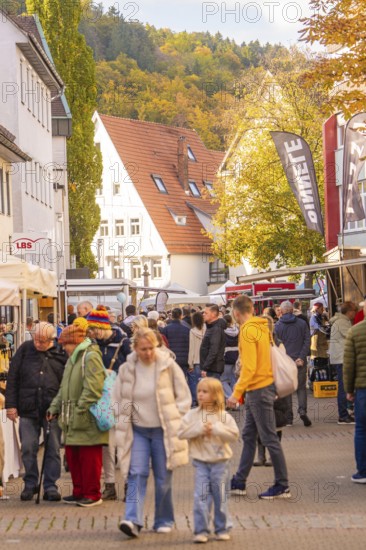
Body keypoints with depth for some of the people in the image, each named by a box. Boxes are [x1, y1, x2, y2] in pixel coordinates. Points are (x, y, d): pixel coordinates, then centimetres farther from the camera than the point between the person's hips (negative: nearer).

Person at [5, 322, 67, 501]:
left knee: (53, 449, 2)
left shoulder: (60, 354, 1)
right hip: (28, 409, 1)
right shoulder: (25, 350, 4)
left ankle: (50, 486, 9)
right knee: (28, 449, 5)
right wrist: (11, 404, 0)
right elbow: (12, 378, 5)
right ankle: (30, 484, 17)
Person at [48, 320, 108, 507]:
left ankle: (92, 494, 7)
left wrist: (80, 410, -21)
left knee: (89, 458, -2)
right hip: (72, 421, 9)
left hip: (88, 421, -9)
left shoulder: (91, 357, -14)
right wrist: (55, 408, 15)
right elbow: (64, 388, 24)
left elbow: (93, 390, -21)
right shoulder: (72, 359, 17)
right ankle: (79, 492, 23)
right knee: (73, 456, 13)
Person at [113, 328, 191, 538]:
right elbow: (118, 399, 12)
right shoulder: (127, 369, -1)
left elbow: (184, 396, 2)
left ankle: (164, 520, 18)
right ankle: (133, 520, -18)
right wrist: (123, 422, 4)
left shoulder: (169, 366, -7)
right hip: (138, 430, 1)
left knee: (163, 478, 5)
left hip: (163, 431, -1)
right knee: (137, 474, -11)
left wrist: (176, 422, -2)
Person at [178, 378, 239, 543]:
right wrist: (200, 429, -16)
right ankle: (201, 531, 0)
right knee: (201, 497, -4)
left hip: (220, 462, 0)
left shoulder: (224, 416, -2)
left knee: (221, 498, 8)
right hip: (201, 462, 1)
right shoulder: (192, 415, 1)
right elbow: (181, 432, -7)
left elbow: (234, 435, -10)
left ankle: (222, 529, 19)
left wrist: (215, 429, -17)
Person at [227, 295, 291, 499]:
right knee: (249, 436, 15)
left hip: (259, 389, -10)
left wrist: (237, 393, -20)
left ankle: (282, 486, 0)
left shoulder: (248, 330, -16)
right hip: (265, 385, 10)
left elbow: (249, 366, -22)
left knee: (270, 438, -4)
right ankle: (239, 482, 22)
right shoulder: (262, 327, 10)